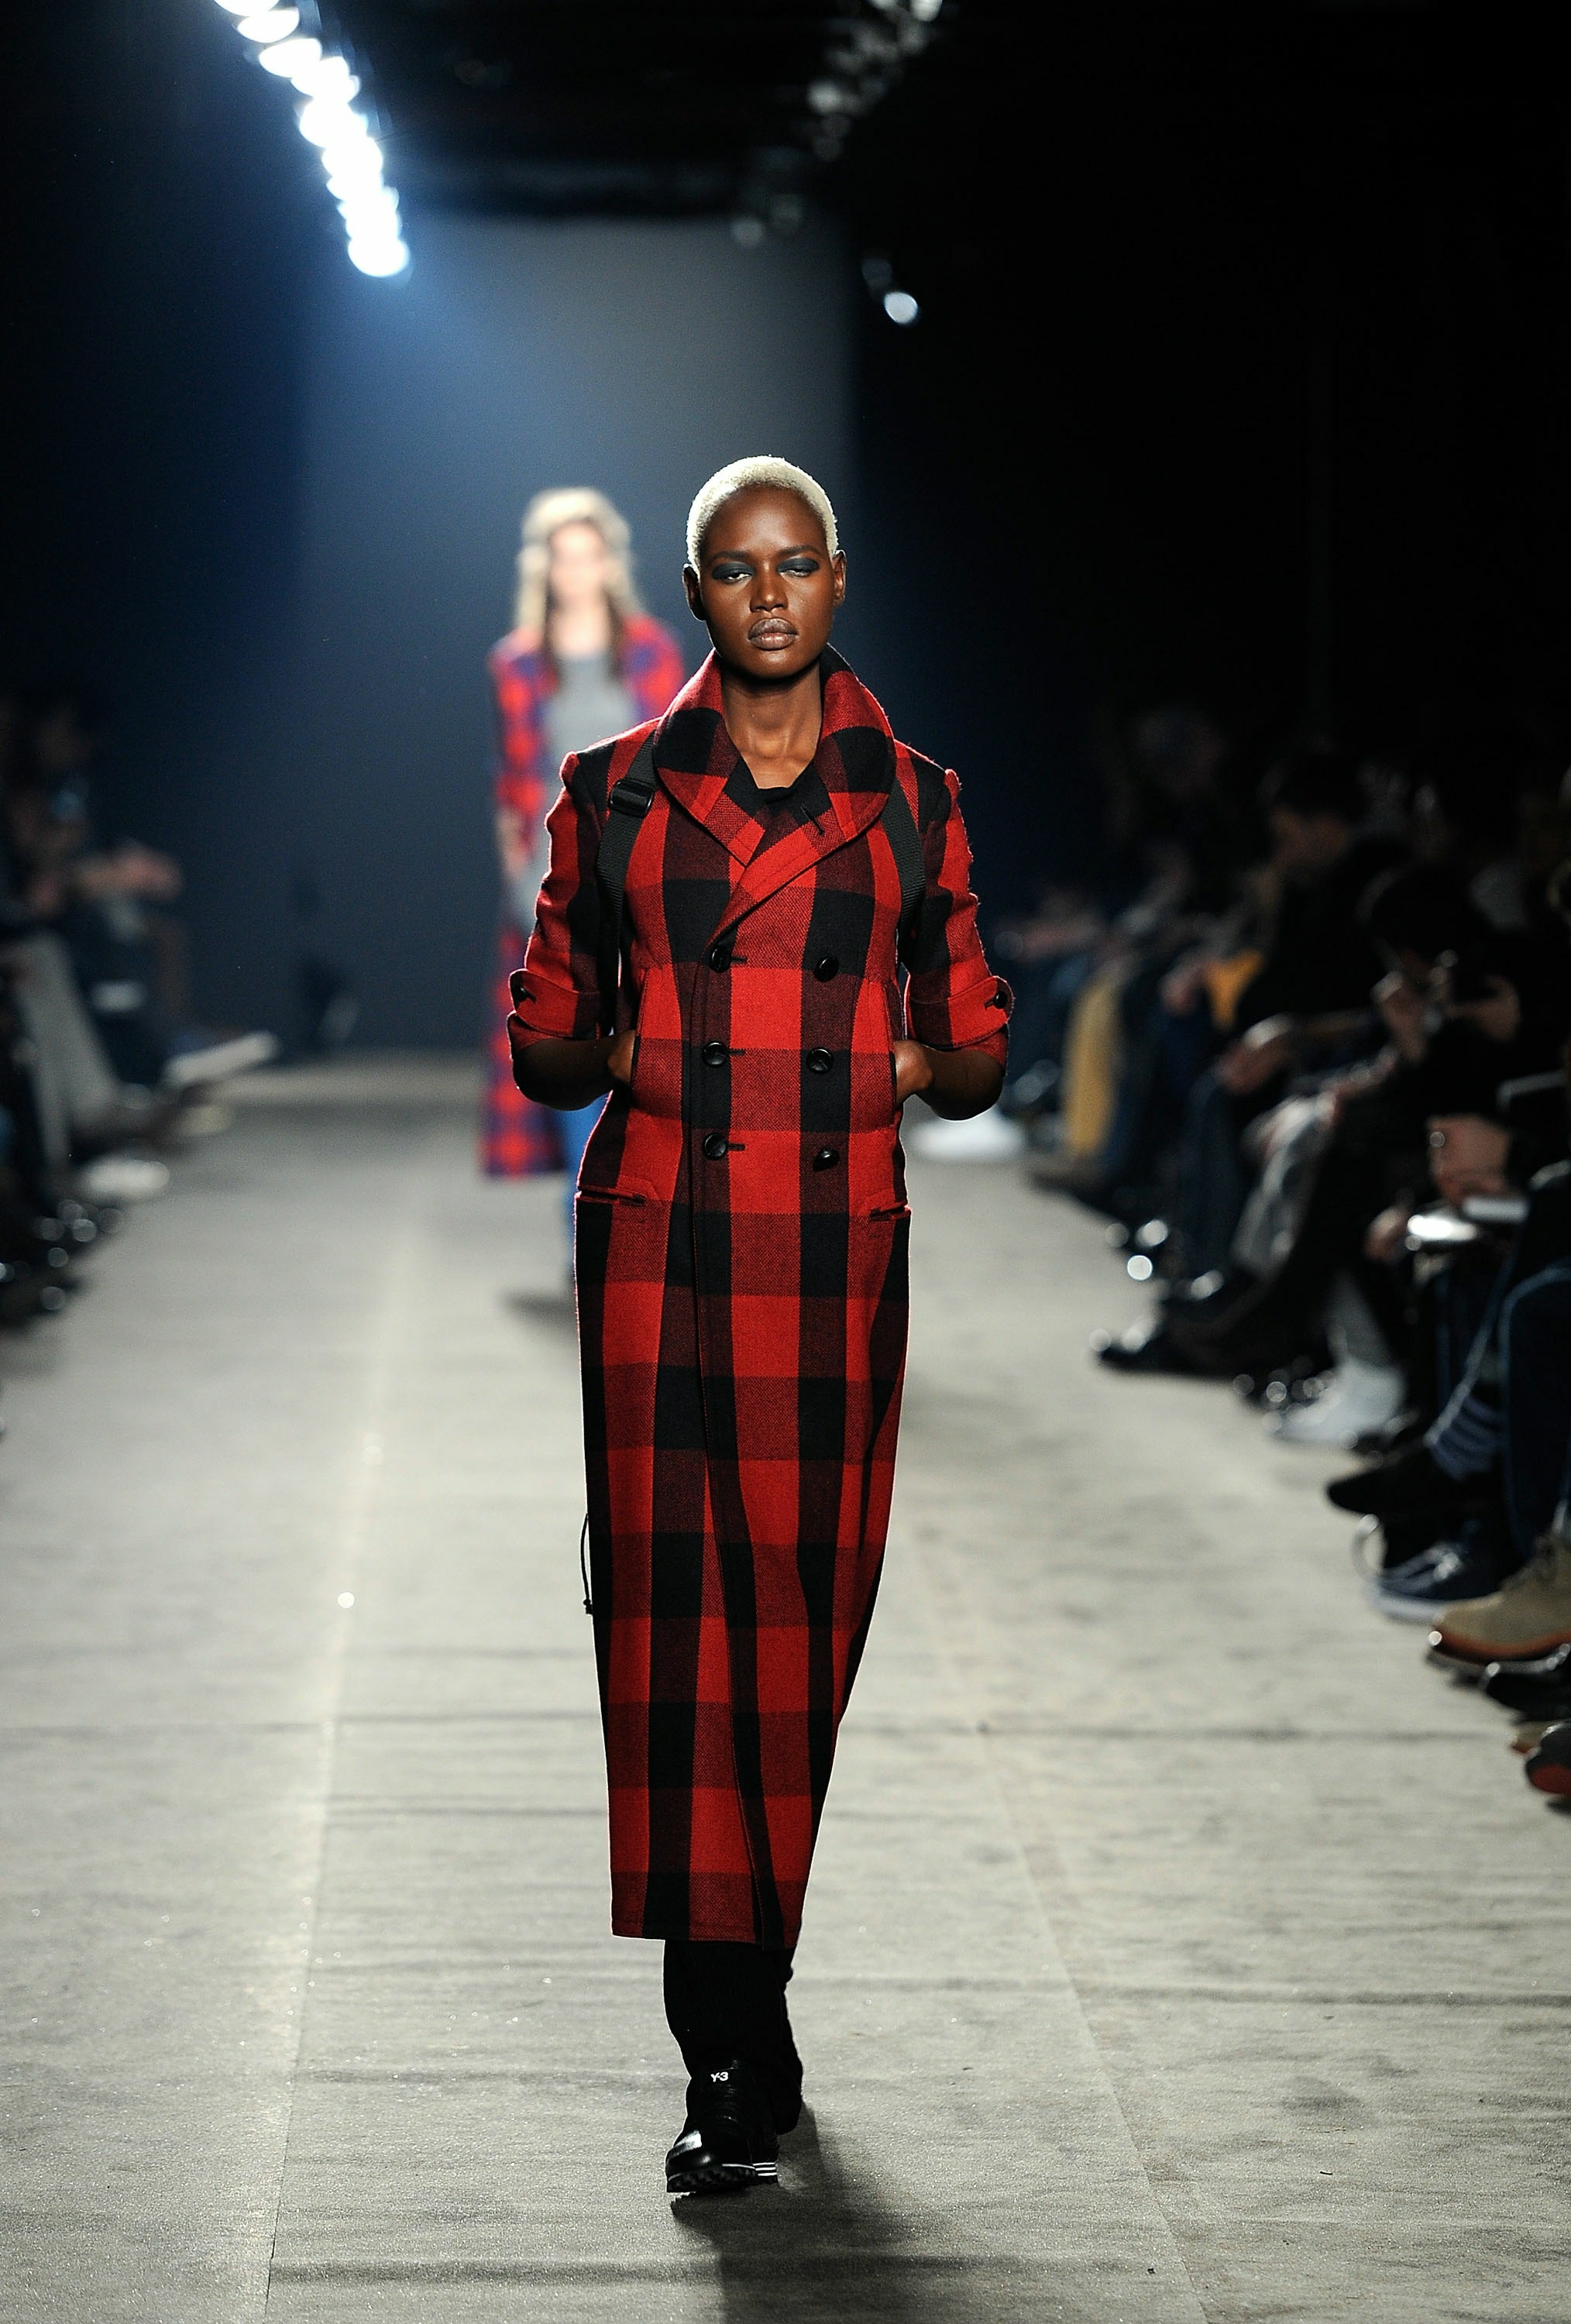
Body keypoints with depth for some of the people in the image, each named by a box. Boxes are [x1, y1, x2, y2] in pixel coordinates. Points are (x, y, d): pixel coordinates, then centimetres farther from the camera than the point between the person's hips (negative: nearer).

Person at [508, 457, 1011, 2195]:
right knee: (671, 1600, -8)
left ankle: (742, 1977, 23)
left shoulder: (911, 804, 9)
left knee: (800, 1608, 3)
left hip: (834, 1252, 1)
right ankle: (734, 2058, -4)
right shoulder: (613, 793, 8)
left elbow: (980, 1052, 14)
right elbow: (543, 1036, 12)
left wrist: (920, 1062, -6)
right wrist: (622, 1052, -7)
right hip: (656, 1247, -1)